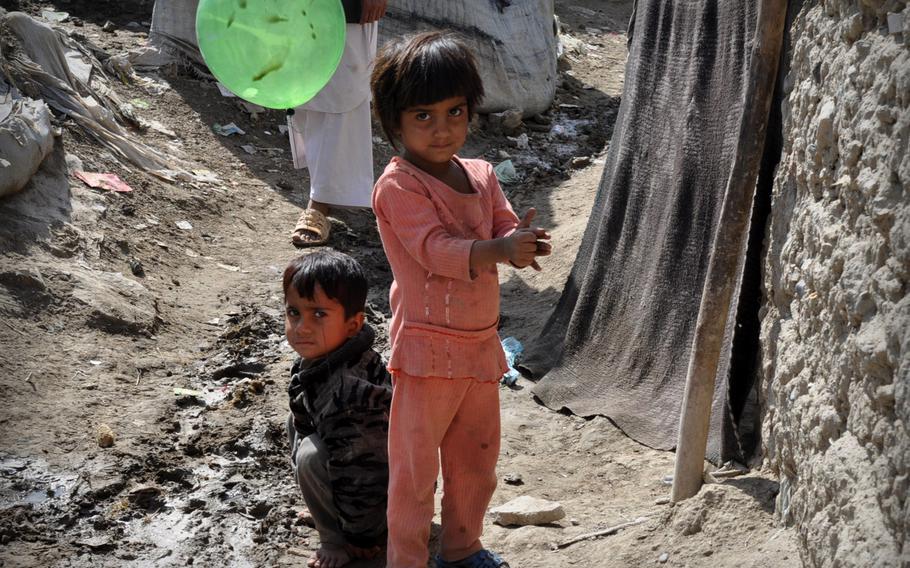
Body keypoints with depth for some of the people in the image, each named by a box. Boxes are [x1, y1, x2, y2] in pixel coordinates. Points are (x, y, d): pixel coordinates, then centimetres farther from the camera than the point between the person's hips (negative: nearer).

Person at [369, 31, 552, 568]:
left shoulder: (481, 176, 8)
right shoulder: (398, 185, -14)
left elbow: (504, 227, 2)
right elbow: (435, 248, -24)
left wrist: (524, 244, -22)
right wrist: (498, 250, -37)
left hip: (481, 344, 7)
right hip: (428, 348, -7)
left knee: (477, 458, 20)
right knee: (416, 466, 3)